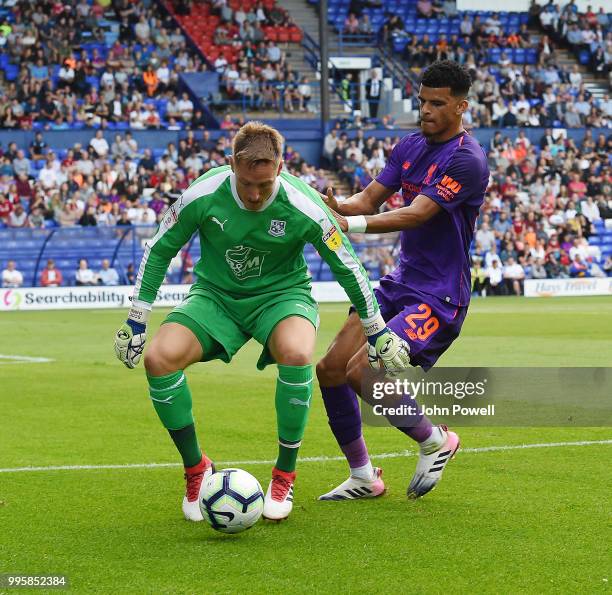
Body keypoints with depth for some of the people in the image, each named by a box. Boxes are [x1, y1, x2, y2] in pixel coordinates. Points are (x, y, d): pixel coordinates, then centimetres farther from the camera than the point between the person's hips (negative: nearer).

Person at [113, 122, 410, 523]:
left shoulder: (303, 207, -21)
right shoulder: (203, 195, -19)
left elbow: (348, 267, -5)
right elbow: (159, 250, -2)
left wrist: (378, 333, 3)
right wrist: (136, 321, -2)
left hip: (281, 294, -2)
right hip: (215, 295, 2)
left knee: (296, 354, -37)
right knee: (159, 358, -26)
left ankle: (284, 476, -15)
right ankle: (196, 469, -3)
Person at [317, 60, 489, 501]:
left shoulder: (467, 159, -17)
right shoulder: (410, 146, 9)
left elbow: (415, 215, -27)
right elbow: (370, 199, 4)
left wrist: (352, 224, -37)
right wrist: (335, 206, -19)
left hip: (439, 297, -8)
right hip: (400, 284, 8)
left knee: (362, 372, -21)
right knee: (331, 370, 1)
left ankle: (434, 441, 5)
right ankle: (363, 477, 15)